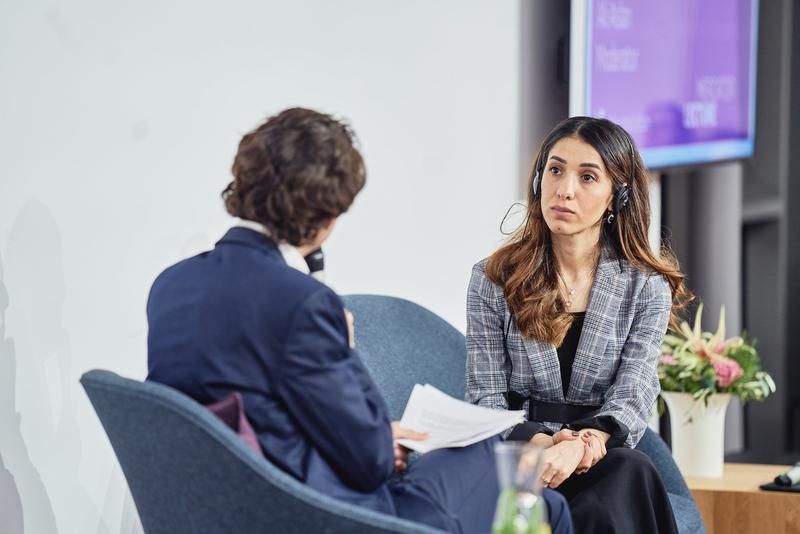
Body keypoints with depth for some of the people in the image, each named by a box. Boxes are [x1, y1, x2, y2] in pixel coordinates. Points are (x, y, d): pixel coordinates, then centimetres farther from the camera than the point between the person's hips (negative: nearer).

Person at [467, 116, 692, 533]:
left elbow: (631, 397, -5)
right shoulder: (493, 280, 6)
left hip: (602, 459, 2)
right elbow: (487, 399, 1)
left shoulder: (647, 288, 6)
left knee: (628, 471, -36)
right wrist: (544, 444, -22)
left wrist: (580, 446, -29)